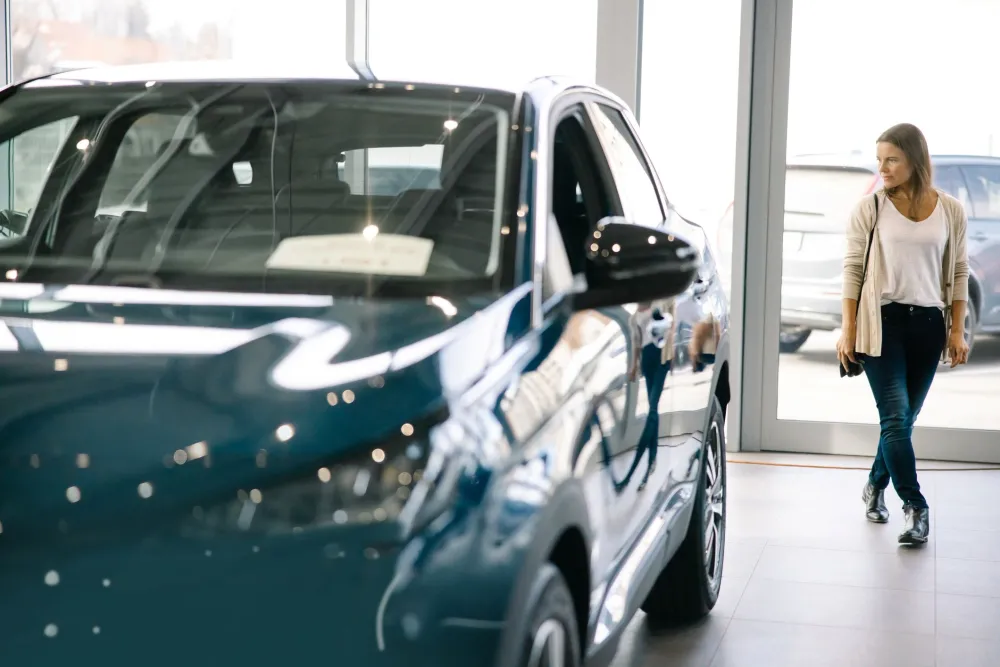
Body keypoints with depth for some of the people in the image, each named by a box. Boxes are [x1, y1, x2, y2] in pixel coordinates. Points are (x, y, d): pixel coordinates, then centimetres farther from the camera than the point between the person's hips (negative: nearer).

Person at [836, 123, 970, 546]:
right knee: (895, 416, -9)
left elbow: (958, 272, 9)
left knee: (904, 418, 9)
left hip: (928, 324, 2)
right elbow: (853, 269, 0)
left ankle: (876, 486, 30)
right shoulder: (870, 209, -1)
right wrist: (848, 330, -3)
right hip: (882, 322, -2)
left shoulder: (950, 210, 4)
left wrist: (957, 331, 5)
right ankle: (915, 507, -5)